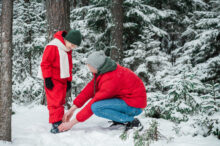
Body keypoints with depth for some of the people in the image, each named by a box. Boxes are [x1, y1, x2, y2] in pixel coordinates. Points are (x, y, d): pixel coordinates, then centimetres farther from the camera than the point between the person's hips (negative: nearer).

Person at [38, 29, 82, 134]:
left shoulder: (68, 50, 11)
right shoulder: (53, 47, -16)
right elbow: (45, 63, -17)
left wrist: (69, 81, 16)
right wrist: (47, 78, -19)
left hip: (62, 80, 8)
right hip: (53, 81, -8)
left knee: (60, 102, 11)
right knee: (56, 102, -12)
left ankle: (59, 122, 18)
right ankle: (56, 124, -11)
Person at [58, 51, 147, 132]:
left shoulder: (111, 79, -29)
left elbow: (94, 104, -26)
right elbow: (90, 88, 2)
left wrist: (72, 123, -18)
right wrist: (72, 109, 1)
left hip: (134, 106, -9)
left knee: (96, 108, -24)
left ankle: (132, 121, -14)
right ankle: (118, 120, 8)